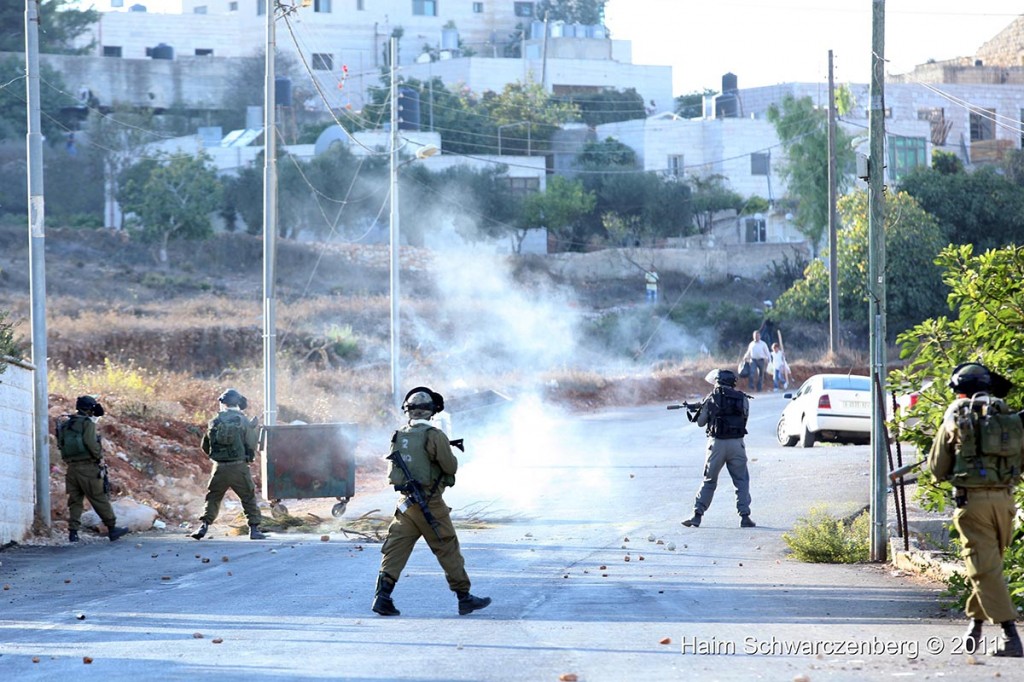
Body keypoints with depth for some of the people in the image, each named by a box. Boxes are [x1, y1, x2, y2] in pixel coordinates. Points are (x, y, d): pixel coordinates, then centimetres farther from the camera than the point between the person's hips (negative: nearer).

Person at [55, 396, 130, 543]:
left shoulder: (66, 424, 15)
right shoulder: (87, 423, -7)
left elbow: (61, 445, 12)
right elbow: (91, 443, -18)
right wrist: (100, 457, -6)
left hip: (72, 468, 6)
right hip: (88, 467, -6)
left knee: (75, 500, 9)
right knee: (100, 499, -1)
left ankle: (73, 532, 2)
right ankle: (112, 528, 4)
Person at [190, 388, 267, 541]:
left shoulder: (214, 422, 2)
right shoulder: (243, 421, -6)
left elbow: (205, 446, 8)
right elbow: (252, 445, -4)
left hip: (219, 467, 2)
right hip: (239, 467, -2)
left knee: (213, 498, 14)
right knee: (249, 498, 9)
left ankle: (203, 526, 4)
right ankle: (254, 529, 5)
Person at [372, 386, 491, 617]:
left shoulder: (399, 436, 5)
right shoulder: (434, 435, -13)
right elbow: (451, 467, -9)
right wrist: (450, 455, 11)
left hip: (406, 503, 5)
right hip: (430, 504, -5)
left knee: (396, 548, 4)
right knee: (448, 549, 5)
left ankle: (383, 595, -7)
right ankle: (464, 598, 11)